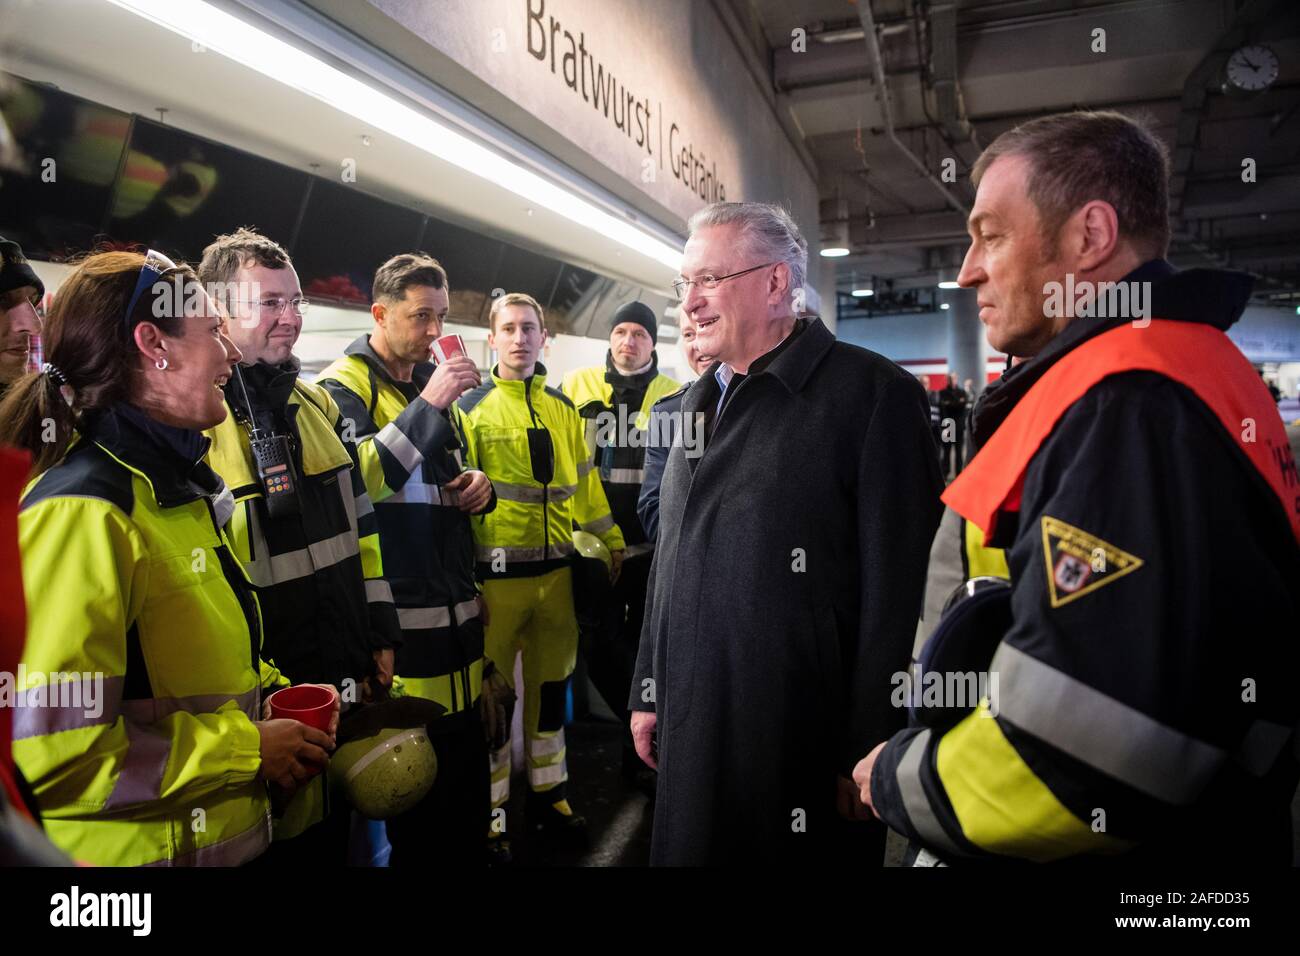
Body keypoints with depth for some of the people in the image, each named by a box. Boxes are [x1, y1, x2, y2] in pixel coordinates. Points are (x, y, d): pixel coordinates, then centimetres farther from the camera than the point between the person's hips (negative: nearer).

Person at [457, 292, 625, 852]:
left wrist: (611, 542, 16)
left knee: (551, 684, 15)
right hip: (497, 573, -4)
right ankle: (489, 811, 22)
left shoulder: (563, 409, 11)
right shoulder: (472, 409, -2)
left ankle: (547, 795, 33)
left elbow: (584, 483, 16)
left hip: (556, 570, 5)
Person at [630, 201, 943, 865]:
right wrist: (649, 690, 15)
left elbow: (895, 590, -15)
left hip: (805, 747, -6)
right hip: (690, 730, 7)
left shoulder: (871, 393, -12)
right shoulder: (700, 400, 12)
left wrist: (870, 755, -15)